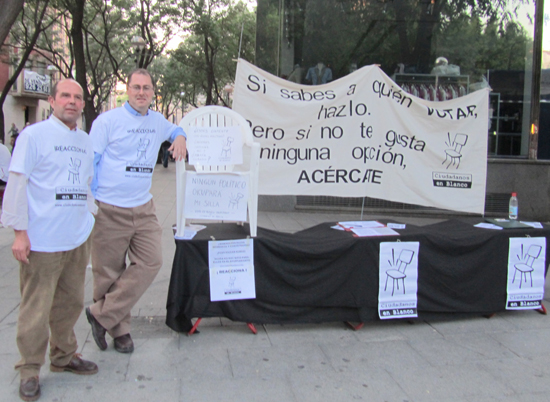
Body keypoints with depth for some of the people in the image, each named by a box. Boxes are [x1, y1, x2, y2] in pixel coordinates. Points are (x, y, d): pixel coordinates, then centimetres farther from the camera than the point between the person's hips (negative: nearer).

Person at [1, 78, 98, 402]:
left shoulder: (85, 141, 14)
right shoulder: (33, 135, -4)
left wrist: (92, 219, 19)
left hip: (78, 239, 6)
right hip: (43, 240, -6)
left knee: (71, 302, 15)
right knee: (36, 308, 1)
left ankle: (64, 356, 32)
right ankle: (30, 370, 16)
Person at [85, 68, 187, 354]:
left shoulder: (157, 122, 12)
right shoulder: (108, 121, -4)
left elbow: (174, 129, 36)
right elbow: (89, 162, -3)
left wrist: (180, 137, 11)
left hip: (143, 209, 5)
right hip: (109, 210, -5)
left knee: (151, 262, -5)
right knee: (109, 272, 3)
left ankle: (101, 315, 6)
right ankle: (119, 329, 20)